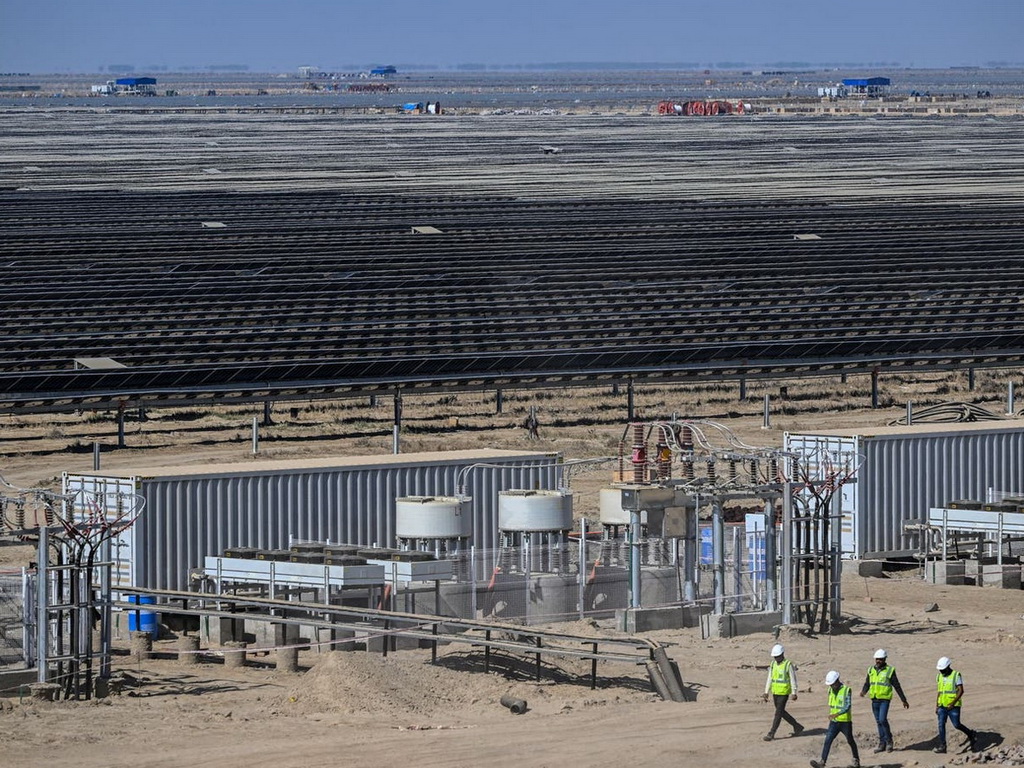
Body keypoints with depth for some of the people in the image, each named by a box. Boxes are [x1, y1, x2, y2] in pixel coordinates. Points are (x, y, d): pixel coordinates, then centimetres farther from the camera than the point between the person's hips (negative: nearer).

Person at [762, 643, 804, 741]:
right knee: (781, 712, 15)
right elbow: (769, 679, 11)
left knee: (778, 713, -6)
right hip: (775, 692, 8)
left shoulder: (788, 665, -12)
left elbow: (793, 680, -10)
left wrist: (794, 693, -13)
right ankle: (797, 727, 29)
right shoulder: (773, 664, 7)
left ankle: (771, 734, -4)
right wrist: (766, 692, 9)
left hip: (784, 693, -8)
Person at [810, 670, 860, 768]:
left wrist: (836, 714, -35)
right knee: (827, 740, -9)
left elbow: (848, 706, -25)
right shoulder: (831, 690, 4)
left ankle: (856, 760, 33)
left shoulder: (846, 690, -16)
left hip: (845, 722, -5)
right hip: (834, 722, 5)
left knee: (850, 741, 13)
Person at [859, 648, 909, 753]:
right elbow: (867, 684, 14)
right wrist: (864, 691, -10)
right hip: (874, 700, 5)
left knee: (882, 719, -18)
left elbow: (897, 686, 2)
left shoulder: (890, 671, -3)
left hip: (885, 699, -5)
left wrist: (904, 700, 6)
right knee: (879, 722, 9)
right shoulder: (871, 670, 10)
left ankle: (889, 741, -3)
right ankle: (882, 744, 15)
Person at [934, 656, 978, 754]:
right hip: (942, 706, 6)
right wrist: (936, 706, 13)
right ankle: (942, 746, -2)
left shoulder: (956, 675, -9)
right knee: (941, 724, -3)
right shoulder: (939, 676, 11)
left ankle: (971, 735, 19)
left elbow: (961, 691, -13)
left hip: (953, 706, -6)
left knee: (956, 725, -4)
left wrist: (953, 703, -20)